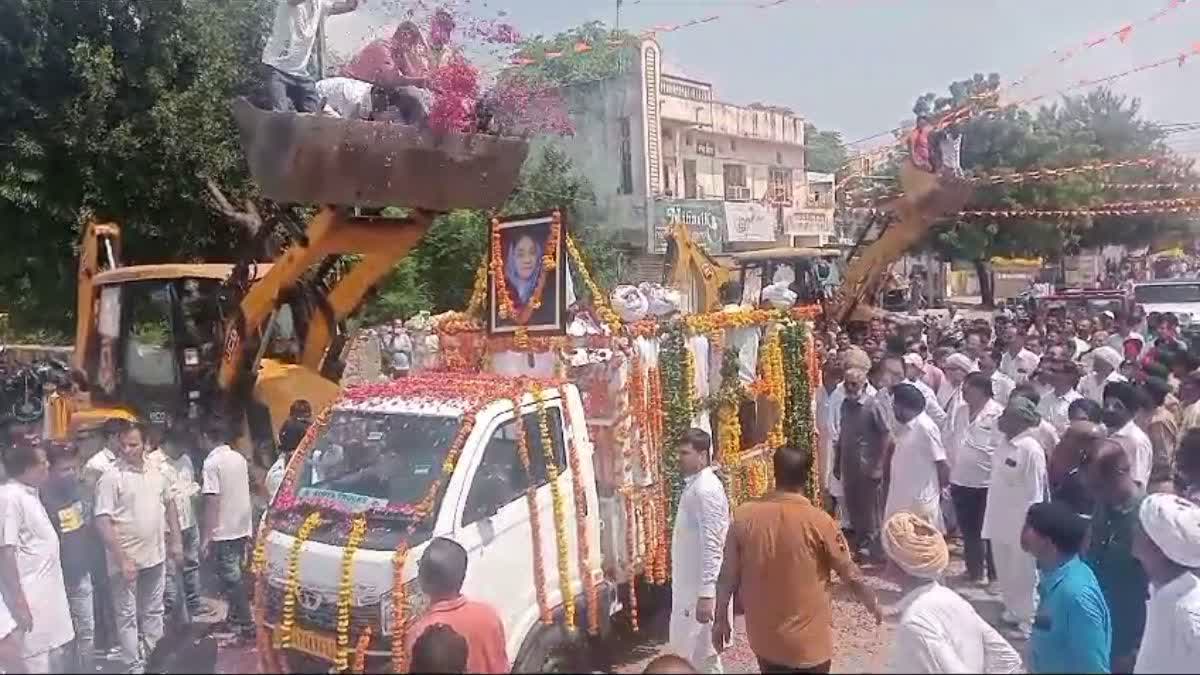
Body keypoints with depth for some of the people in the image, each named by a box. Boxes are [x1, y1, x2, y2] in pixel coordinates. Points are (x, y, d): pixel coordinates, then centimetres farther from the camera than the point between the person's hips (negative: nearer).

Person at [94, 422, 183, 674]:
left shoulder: (155, 472, 4)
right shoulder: (111, 478, -14)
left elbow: (169, 504, 16)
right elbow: (102, 522, -17)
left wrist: (176, 541, 13)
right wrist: (122, 559, -21)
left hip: (155, 556, 6)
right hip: (127, 560, -5)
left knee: (153, 611, 17)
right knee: (128, 615, 5)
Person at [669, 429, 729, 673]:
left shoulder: (706, 489, -21)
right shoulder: (693, 485, 9)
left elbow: (712, 545, -25)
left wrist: (706, 594, -26)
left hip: (701, 586, -9)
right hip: (689, 582, 9)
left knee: (701, 652, 3)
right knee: (686, 646, 19)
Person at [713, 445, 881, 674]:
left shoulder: (744, 516, -10)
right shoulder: (818, 522, -18)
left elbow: (727, 576, -3)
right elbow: (851, 575, -6)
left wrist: (720, 619, 10)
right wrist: (872, 605, 13)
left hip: (764, 638, 3)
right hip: (808, 642, -3)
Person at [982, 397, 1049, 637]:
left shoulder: (1031, 449, -20)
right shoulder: (1005, 443, 4)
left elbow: (1035, 493, -18)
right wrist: (993, 517, 16)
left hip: (1020, 524, -8)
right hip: (1000, 521, 8)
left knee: (1023, 573, 8)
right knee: (1005, 571, 20)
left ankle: (1027, 619, 24)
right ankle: (1012, 611, 37)